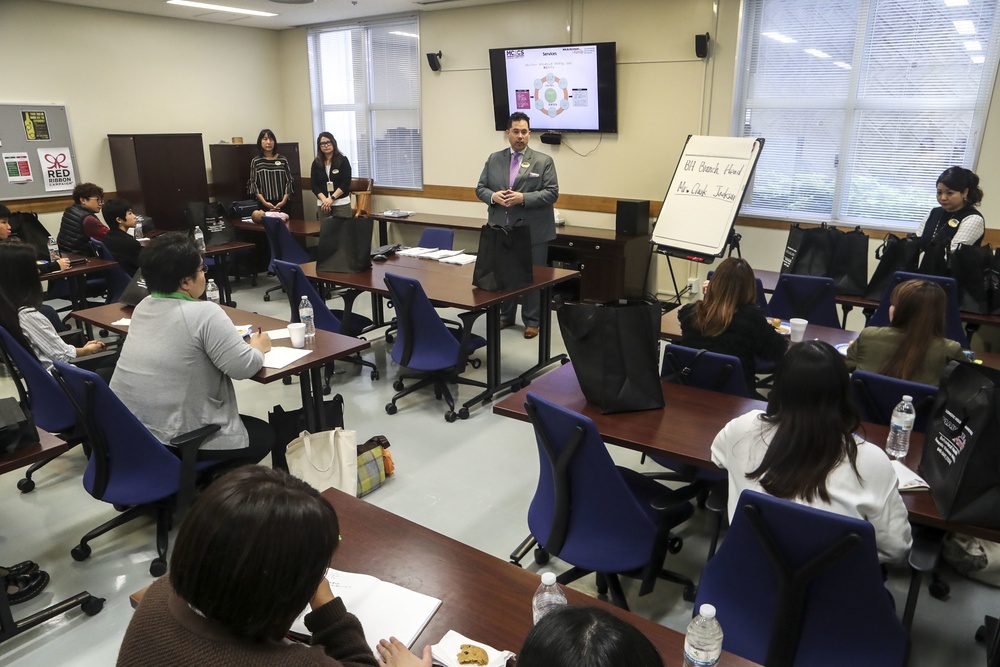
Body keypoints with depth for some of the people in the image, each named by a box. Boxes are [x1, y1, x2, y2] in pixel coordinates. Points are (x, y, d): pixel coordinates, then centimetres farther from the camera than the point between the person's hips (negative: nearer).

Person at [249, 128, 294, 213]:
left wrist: (284, 201, -6)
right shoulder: (255, 161, 4)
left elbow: (288, 181, 6)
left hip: (283, 204, 1)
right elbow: (253, 184, 1)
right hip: (264, 205, -1)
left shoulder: (283, 160, 7)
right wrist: (264, 202, -10)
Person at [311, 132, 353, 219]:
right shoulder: (316, 163, 9)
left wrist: (331, 198, -14)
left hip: (342, 204, -3)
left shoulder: (343, 160, 0)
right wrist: (324, 199, -12)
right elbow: (314, 185, 5)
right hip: (323, 204, 3)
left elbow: (346, 183, -6)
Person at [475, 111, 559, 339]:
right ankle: (506, 316, 27)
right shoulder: (494, 159, 9)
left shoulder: (543, 161, -1)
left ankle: (532, 321, 15)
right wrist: (493, 196, -14)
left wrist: (524, 198, -20)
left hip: (533, 231, -3)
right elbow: (480, 188, 9)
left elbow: (552, 192, -8)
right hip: (501, 229, 3)